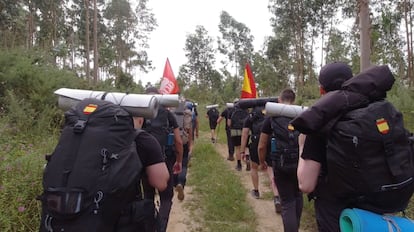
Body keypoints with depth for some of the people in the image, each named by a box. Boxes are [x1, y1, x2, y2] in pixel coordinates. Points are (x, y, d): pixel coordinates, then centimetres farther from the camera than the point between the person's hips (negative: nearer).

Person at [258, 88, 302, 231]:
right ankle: (295, 227, 43)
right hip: (300, 162, 3)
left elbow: (262, 146, 1)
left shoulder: (272, 117, 0)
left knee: (287, 202, 8)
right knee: (298, 195, 25)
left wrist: (262, 162, 18)